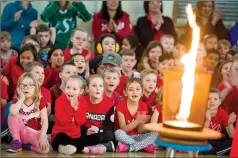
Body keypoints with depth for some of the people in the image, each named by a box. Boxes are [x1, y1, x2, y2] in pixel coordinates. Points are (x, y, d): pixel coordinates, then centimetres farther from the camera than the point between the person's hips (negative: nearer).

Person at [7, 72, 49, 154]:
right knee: (12, 115, -26)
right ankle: (17, 142, -12)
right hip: (22, 132, 1)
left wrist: (42, 137, -25)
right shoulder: (16, 100, -4)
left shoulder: (40, 100, -5)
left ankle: (26, 146, -2)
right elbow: (13, 112, -30)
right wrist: (22, 98, -21)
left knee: (45, 149, -32)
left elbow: (45, 120, -11)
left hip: (35, 133, -1)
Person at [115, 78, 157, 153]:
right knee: (118, 133, -36)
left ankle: (128, 147, -26)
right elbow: (123, 129, -15)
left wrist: (141, 121, -25)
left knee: (154, 134, -22)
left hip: (137, 137, 3)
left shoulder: (143, 106, -2)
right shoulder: (121, 106, -11)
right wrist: (137, 121, -28)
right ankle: (146, 146, -24)